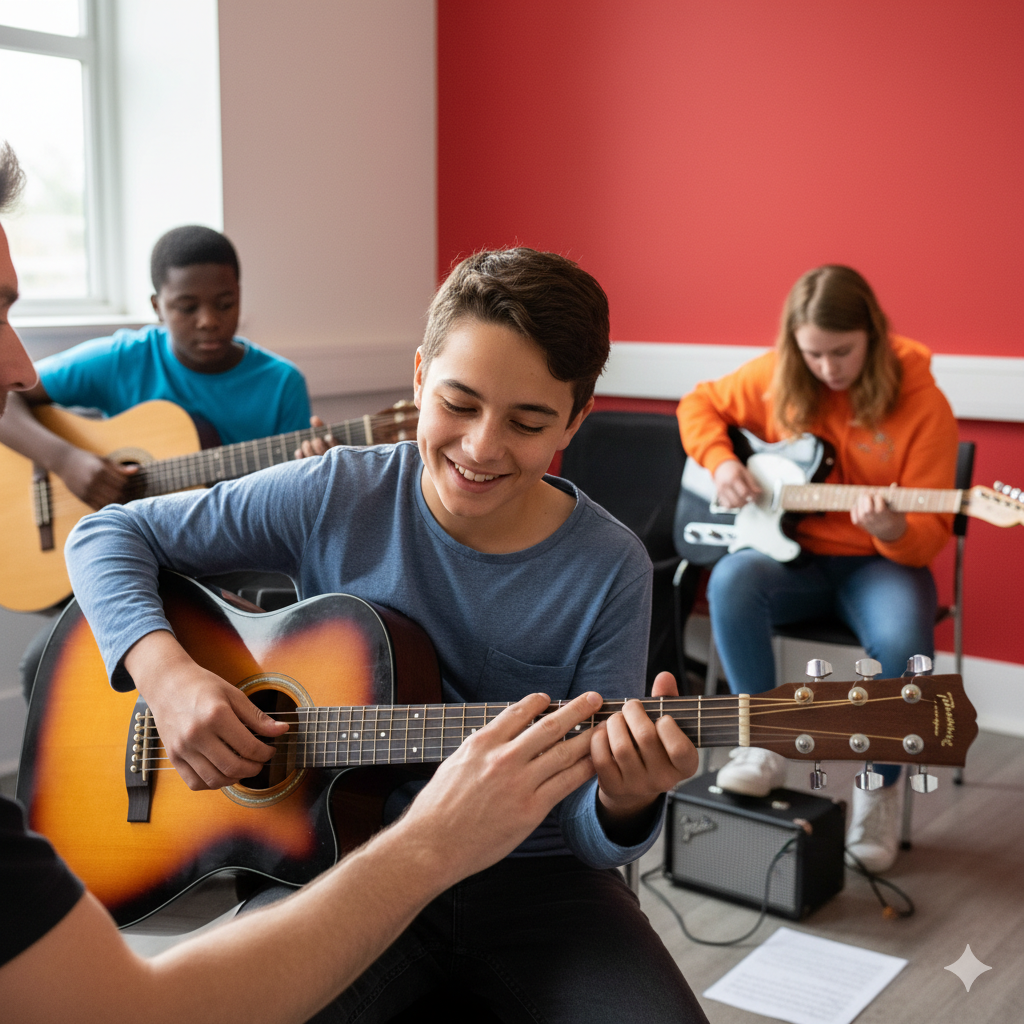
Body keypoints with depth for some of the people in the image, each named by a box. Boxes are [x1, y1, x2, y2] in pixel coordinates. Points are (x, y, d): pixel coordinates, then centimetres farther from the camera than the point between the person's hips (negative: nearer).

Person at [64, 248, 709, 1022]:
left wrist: (626, 800, -29)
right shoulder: (337, 498, -7)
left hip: (531, 876, 1)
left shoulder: (610, 569, -8)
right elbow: (108, 534, 1)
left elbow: (590, 837, -5)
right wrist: (164, 671, -17)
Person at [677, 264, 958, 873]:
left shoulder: (923, 405, -12)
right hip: (794, 553, 2)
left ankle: (882, 785, -8)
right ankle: (766, 749, -16)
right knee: (732, 581, -32)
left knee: (902, 642, -35)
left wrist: (894, 530, -35)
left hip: (879, 562, -2)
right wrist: (720, 462, -6)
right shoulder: (775, 378, -3)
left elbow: (930, 536, -12)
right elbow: (699, 405, 14)